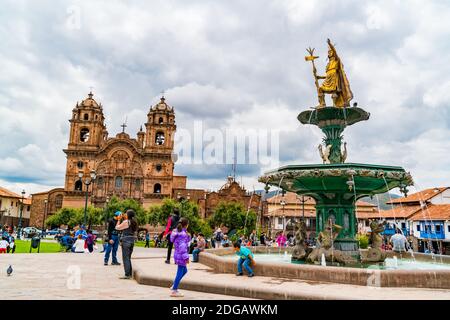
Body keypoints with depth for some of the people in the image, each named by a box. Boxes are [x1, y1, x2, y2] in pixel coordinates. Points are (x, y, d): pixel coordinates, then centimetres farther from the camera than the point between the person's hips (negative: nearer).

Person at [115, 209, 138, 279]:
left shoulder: (126, 222, -13)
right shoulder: (134, 222, 9)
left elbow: (117, 227, -5)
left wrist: (119, 220, 4)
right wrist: (123, 219, 16)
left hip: (126, 240, -8)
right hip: (132, 240, 8)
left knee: (125, 258, -1)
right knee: (128, 258, 17)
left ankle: (127, 274, 0)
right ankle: (130, 274, 20)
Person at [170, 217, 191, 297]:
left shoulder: (177, 232, 10)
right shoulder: (183, 234, -19)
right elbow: (182, 246, -24)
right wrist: (186, 257, -22)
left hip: (177, 255, 10)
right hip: (181, 256, -10)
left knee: (184, 271, 23)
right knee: (180, 273, 0)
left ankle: (174, 286, 27)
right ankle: (174, 291, 9)